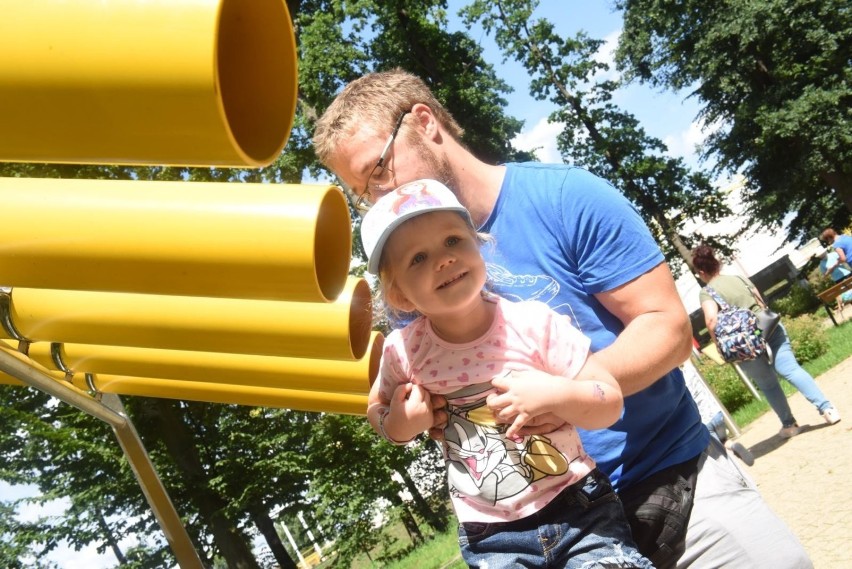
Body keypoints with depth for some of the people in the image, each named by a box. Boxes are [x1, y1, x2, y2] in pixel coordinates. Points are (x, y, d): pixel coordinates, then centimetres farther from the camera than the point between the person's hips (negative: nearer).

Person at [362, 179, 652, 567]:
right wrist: (396, 426, -12)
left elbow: (610, 404, -10)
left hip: (580, 511, -1)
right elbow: (378, 410, 10)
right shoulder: (403, 351, -11)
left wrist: (553, 394, -28)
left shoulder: (533, 323, -16)